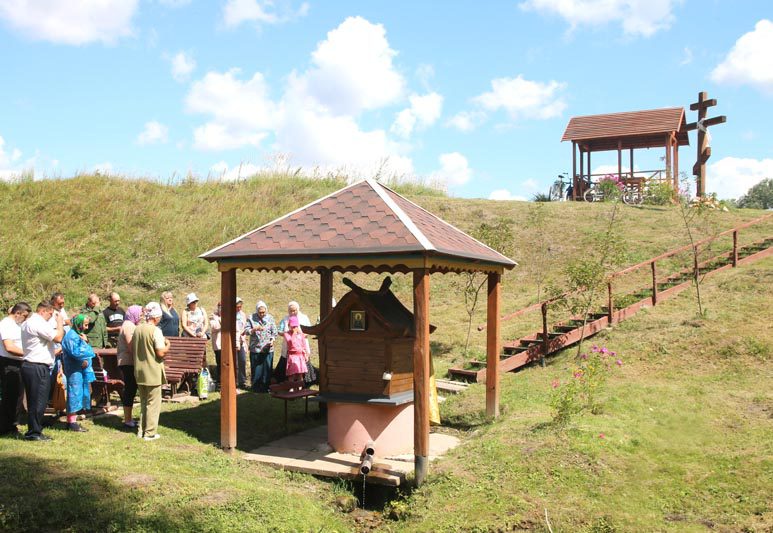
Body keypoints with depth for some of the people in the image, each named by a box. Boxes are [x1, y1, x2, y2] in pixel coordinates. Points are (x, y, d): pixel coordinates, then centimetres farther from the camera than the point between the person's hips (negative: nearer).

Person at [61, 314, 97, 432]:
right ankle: (72, 422, -1)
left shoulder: (79, 335, 17)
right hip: (74, 370, -9)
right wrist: (89, 352, -8)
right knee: (75, 393, -6)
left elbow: (87, 350, 11)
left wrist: (86, 360, -7)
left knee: (78, 394, 12)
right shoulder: (71, 336, -13)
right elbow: (75, 352, -22)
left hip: (81, 369, 9)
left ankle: (71, 421, 20)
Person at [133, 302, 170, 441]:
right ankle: (150, 433, 5)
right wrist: (167, 344, -2)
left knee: (143, 402, 18)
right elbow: (161, 352, -19)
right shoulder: (155, 331, -17)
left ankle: (142, 430, 22)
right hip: (153, 373, -7)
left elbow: (132, 349, 13)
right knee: (153, 403, 2)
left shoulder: (137, 329, 5)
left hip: (139, 372, 7)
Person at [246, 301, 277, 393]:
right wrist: (255, 329, -21)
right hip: (255, 348, -1)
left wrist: (272, 340, -8)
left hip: (268, 348, 1)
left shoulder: (270, 318, 6)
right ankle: (256, 387, 13)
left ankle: (266, 387, 11)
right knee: (256, 368, 2)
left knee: (267, 368, 2)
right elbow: (247, 330, -4)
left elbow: (274, 332, 8)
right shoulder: (251, 318, 2)